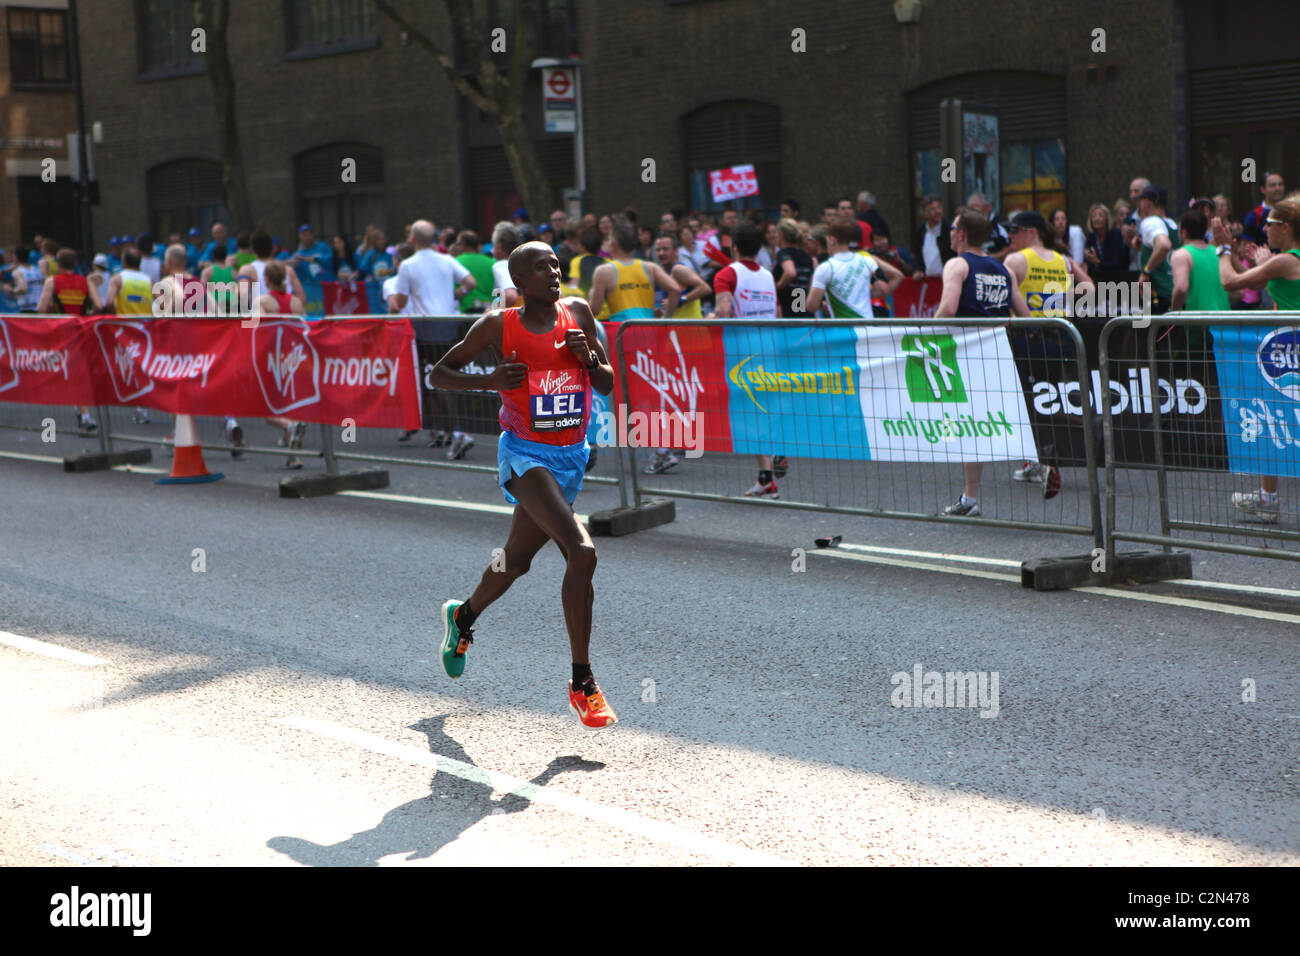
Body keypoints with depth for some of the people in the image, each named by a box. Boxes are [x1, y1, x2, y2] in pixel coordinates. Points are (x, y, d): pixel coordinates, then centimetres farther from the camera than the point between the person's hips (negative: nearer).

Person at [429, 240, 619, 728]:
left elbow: (607, 385, 10)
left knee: (516, 561, 22)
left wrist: (589, 357, -11)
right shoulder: (499, 326, -8)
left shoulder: (578, 314, 3)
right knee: (581, 551, -25)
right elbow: (439, 373, 0)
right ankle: (582, 683, -18)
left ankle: (463, 616, 54)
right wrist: (489, 381, -18)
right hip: (525, 454, -6)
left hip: (570, 458, 6)